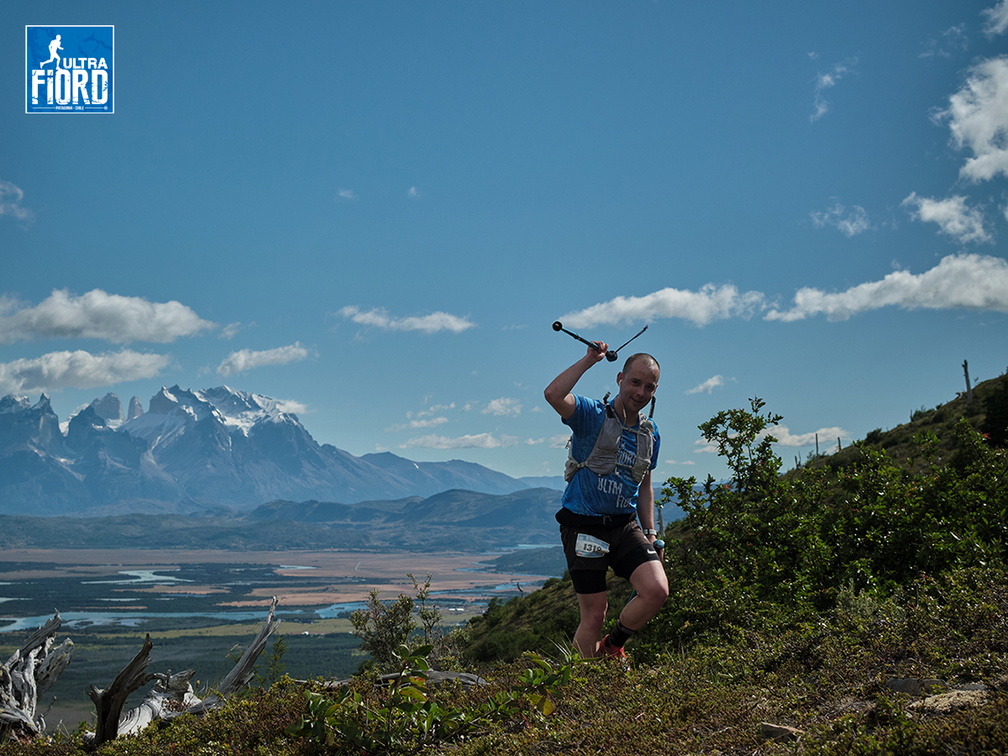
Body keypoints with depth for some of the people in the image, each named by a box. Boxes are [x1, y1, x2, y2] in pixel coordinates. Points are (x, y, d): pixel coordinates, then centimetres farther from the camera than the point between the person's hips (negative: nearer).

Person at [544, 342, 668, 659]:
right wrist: (589, 359, -21)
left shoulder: (650, 432, 11)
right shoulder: (593, 415, -8)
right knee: (594, 615, -4)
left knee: (657, 590, -16)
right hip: (584, 525, -5)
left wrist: (649, 532, 14)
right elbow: (553, 394, -29)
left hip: (625, 526, 5)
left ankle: (613, 646, 11)